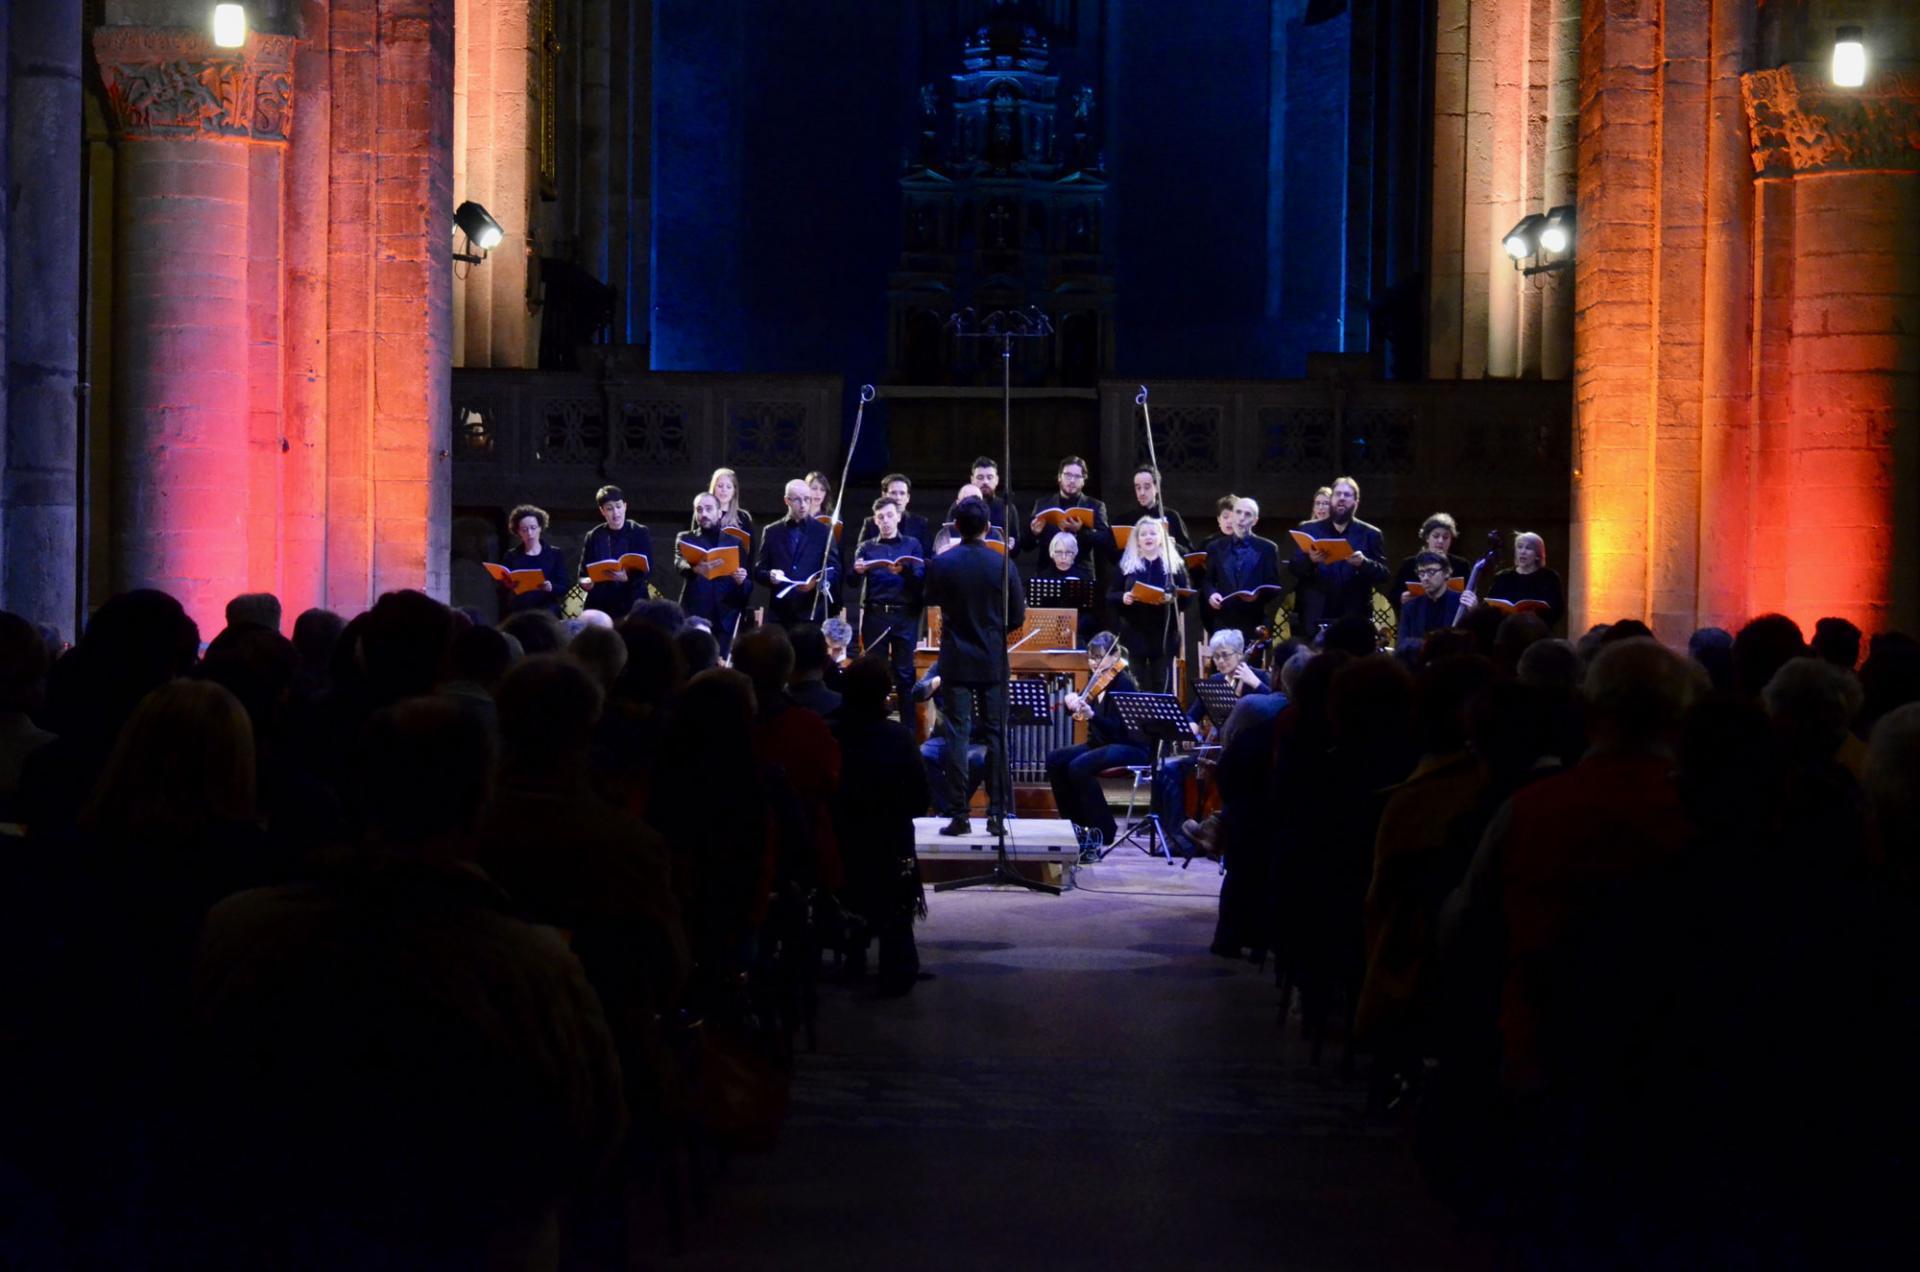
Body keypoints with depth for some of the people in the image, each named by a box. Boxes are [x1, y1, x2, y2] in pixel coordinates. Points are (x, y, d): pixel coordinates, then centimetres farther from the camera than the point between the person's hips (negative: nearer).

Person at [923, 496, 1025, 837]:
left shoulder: (941, 564, -9)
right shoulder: (1003, 564, -7)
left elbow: (932, 601, 6)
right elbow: (1018, 616, -2)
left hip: (955, 661, 0)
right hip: (993, 662, 1)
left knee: (956, 736, 2)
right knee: (997, 735, 7)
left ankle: (959, 815, 0)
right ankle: (997, 814, 5)